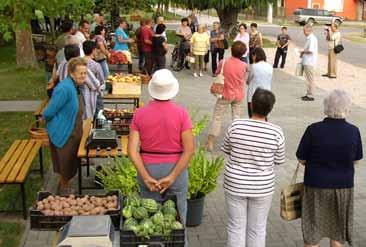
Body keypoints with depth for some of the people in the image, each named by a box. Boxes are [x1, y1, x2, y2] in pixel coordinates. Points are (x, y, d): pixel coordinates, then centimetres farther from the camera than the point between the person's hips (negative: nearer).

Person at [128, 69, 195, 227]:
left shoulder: (140, 113, -5)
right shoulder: (181, 113, -10)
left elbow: (132, 150, -10)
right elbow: (189, 150, -15)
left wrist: (146, 177, -11)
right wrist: (172, 177, -13)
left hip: (148, 169, 2)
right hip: (175, 168, -1)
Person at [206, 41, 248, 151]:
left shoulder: (223, 62, -14)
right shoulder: (244, 65, -11)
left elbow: (217, 74, -1)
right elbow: (244, 80, 2)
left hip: (226, 94, -1)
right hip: (238, 95, 1)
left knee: (217, 117, 7)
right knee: (236, 118, 14)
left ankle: (210, 143, 6)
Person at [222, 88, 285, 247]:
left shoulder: (236, 126, -12)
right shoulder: (276, 132, -13)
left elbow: (227, 151, 1)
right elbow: (278, 161, -1)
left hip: (235, 184, 0)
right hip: (262, 187, 0)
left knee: (236, 227, 13)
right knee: (257, 229, 15)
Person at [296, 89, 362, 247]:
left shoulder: (313, 130, -16)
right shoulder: (353, 131, -11)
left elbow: (301, 159, -8)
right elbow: (355, 161, 1)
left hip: (316, 185, -2)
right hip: (343, 186, 2)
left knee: (312, 231, 14)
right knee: (338, 232, 20)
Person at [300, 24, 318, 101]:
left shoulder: (312, 39, -17)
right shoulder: (309, 38, 15)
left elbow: (310, 51, -25)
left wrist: (303, 52, -10)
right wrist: (303, 54, 11)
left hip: (310, 62, -10)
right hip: (307, 62, 10)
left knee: (310, 79, -4)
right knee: (308, 79, 15)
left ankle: (311, 96, 2)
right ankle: (308, 94, 24)